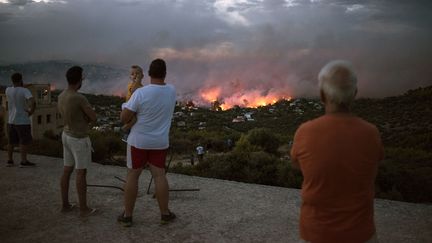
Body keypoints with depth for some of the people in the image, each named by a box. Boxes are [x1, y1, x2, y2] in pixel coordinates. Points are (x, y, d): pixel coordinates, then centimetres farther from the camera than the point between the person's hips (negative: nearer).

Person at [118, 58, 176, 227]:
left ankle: (127, 216, 14)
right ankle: (165, 214, 15)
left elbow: (123, 118, -15)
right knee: (159, 176, 9)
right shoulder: (172, 91, -4)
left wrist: (132, 113, 6)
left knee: (132, 176, 8)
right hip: (160, 142, 3)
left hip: (139, 140, -3)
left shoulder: (140, 93, -18)